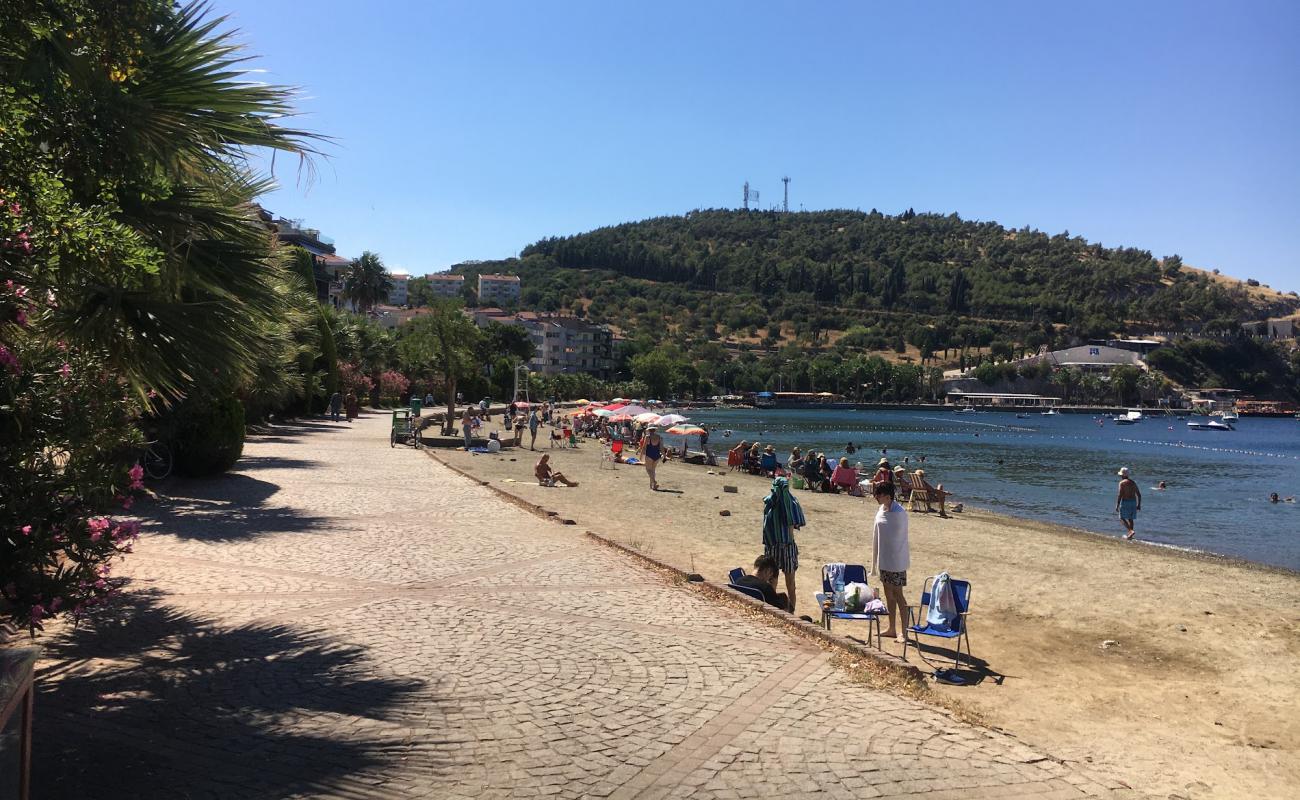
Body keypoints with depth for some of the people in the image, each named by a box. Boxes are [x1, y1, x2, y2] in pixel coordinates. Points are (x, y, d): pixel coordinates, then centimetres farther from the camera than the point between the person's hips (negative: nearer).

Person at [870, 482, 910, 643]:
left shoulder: (899, 513, -19)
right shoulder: (881, 510, 6)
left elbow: (899, 537, -17)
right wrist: (875, 561, 14)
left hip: (896, 561, -8)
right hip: (883, 559, 8)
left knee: (897, 594, -3)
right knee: (888, 594, 14)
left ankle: (903, 632, 4)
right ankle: (892, 629, 24)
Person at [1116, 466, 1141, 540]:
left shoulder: (1122, 483, -10)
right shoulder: (1133, 482, 11)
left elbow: (1120, 495, -16)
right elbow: (1139, 494, 13)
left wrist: (1117, 506, -14)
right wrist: (1139, 505, 18)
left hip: (1125, 502, -7)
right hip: (1133, 502, 7)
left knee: (1122, 518, 0)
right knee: (1130, 518, 15)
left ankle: (1131, 531, -19)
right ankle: (1129, 535, 19)